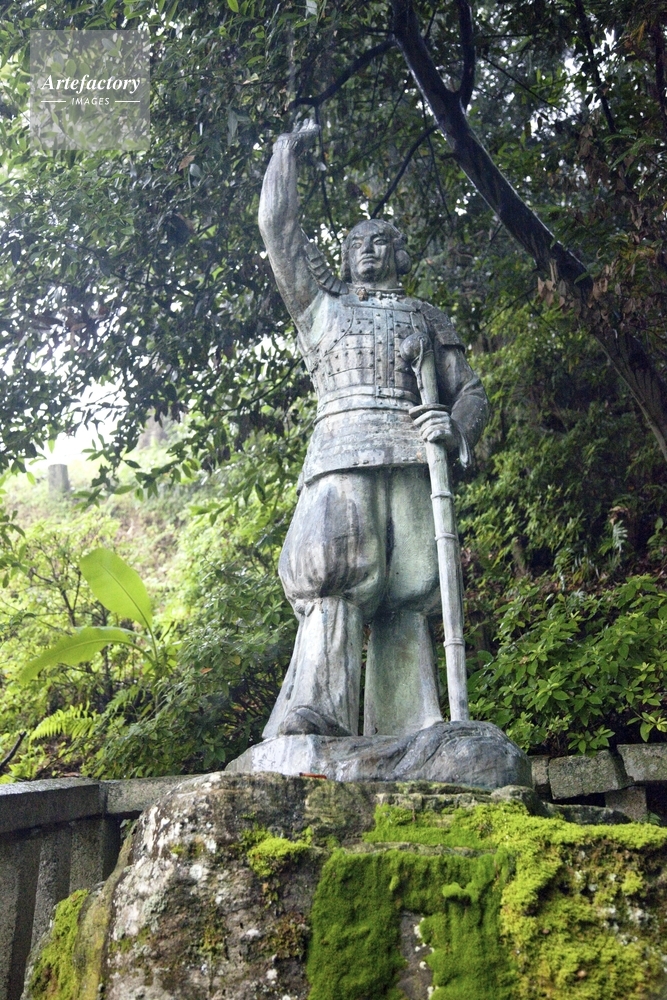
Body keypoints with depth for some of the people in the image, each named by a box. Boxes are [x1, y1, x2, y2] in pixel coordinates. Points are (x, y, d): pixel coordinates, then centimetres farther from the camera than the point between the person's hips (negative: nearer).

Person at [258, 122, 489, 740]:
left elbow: (470, 391, 20)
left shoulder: (427, 317, 28)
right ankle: (316, 714, -28)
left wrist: (456, 429, -3)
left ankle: (404, 733, -11)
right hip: (341, 450, -1)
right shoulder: (321, 301, 27)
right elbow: (276, 223, 25)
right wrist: (288, 149, 38)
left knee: (408, 591, -9)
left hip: (412, 456, 1)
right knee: (340, 575, -21)